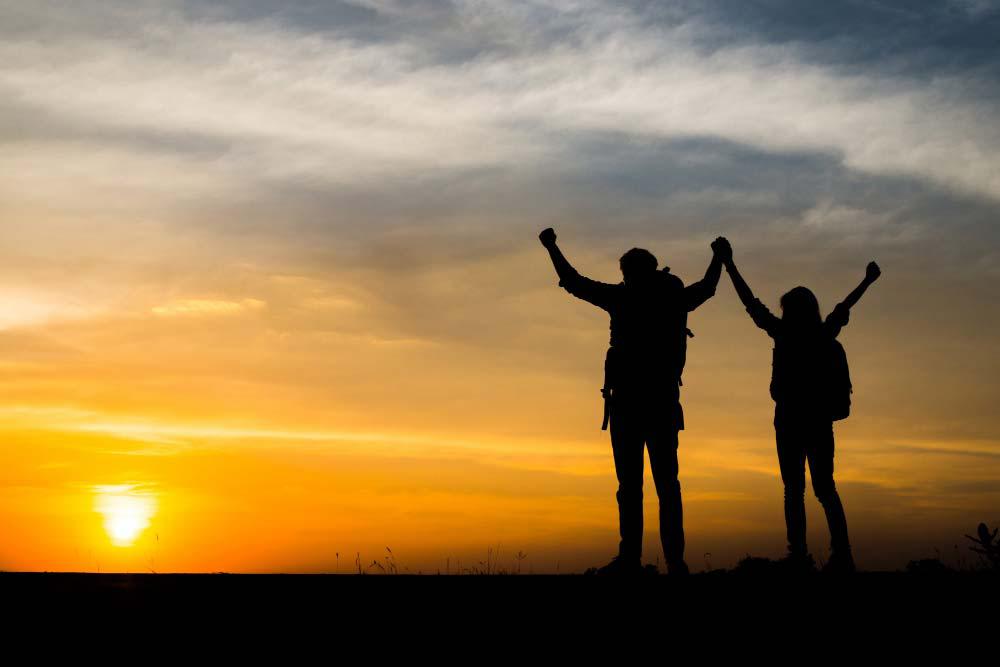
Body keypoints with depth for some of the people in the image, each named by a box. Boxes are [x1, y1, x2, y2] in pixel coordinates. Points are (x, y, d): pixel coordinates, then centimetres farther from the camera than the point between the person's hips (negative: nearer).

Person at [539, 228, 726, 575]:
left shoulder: (624, 297, -1)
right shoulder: (675, 297, 11)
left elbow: (574, 283, 5)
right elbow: (707, 286, 32)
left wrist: (551, 246, 19)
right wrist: (719, 257, 51)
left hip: (628, 400, -4)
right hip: (664, 402, 4)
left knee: (630, 482, -6)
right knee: (667, 483, 5)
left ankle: (630, 556, -11)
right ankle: (674, 559, 0)